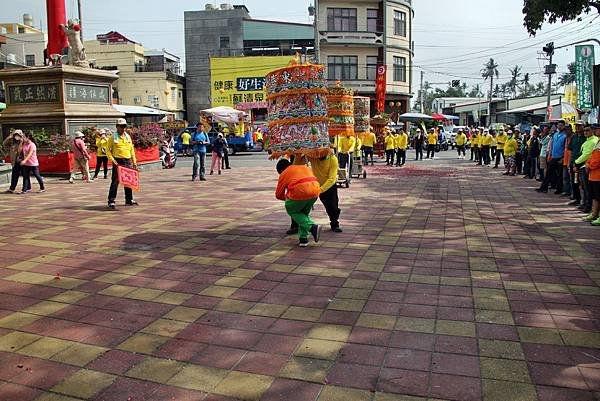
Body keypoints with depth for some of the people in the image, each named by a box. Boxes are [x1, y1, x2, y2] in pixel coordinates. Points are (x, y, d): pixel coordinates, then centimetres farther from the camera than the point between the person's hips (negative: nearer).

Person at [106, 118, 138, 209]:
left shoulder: (128, 137, 13)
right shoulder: (113, 137, -1)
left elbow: (132, 150, 16)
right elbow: (108, 150, -2)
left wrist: (134, 162, 12)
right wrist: (112, 160, -14)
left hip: (128, 161, 5)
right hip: (118, 162, -5)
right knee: (115, 182, -8)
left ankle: (129, 200, 21)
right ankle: (111, 201, -5)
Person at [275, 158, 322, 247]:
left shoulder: (284, 174, 17)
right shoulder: (305, 167, 32)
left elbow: (278, 195, 21)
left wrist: (287, 198, 42)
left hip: (300, 191, -5)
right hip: (315, 190, 5)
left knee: (291, 210, 21)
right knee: (304, 213, 28)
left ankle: (312, 227, 0)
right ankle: (303, 238, 20)